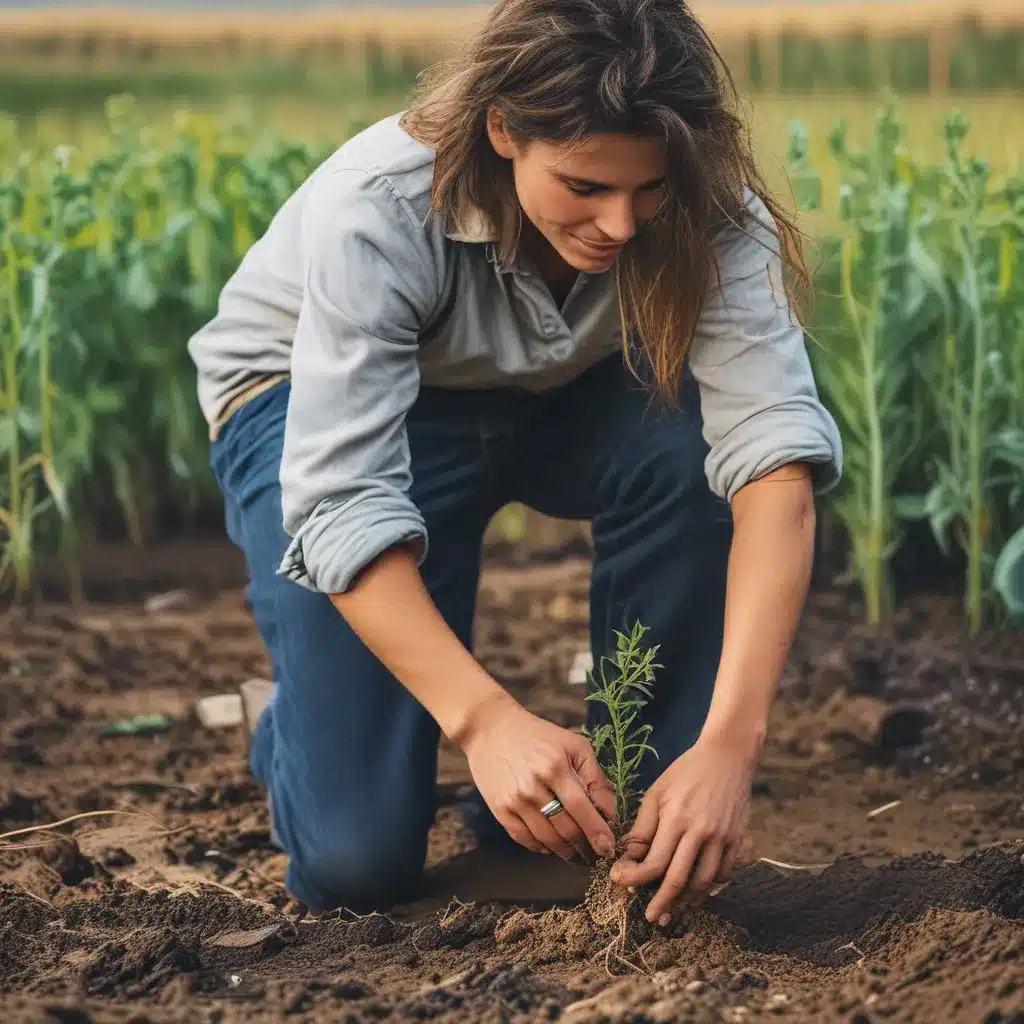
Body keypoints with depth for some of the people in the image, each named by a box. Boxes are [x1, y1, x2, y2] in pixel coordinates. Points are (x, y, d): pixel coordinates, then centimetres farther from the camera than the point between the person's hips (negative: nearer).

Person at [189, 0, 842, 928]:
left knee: (690, 443, -34)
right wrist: (486, 719, -53)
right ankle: (311, 723, 18)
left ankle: (641, 812, -14)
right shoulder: (375, 210, -36)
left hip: (559, 399, 3)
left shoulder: (704, 212, -29)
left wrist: (730, 744, -51)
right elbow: (343, 500, -39)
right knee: (358, 860, -18)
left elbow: (777, 463, -38)